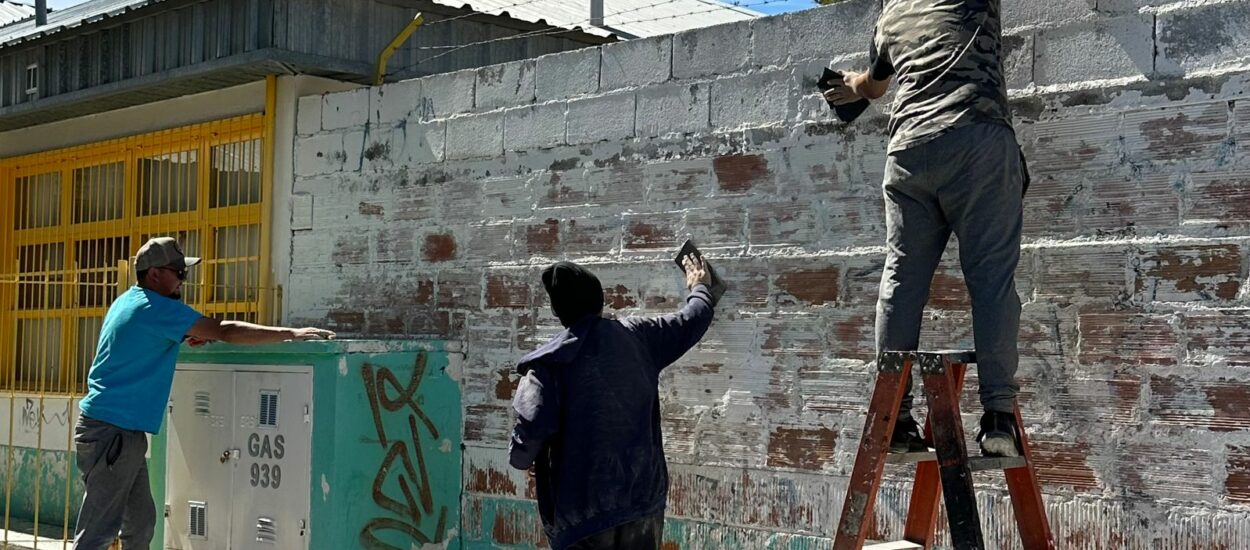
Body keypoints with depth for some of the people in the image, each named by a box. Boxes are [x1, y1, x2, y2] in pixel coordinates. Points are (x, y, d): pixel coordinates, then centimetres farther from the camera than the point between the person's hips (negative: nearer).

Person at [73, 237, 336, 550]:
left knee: (141, 525, 10)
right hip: (112, 432, -10)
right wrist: (290, 334, -13)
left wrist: (185, 338, 11)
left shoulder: (128, 302, 15)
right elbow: (225, 332, -18)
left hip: (122, 432, 10)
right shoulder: (157, 308, -14)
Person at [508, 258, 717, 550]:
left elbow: (532, 426, -20)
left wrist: (521, 457, 3)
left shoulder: (551, 359, -10)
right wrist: (700, 289, 44)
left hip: (584, 505, -4)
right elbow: (691, 321, 22)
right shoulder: (637, 335, 5)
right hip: (643, 494, 4)